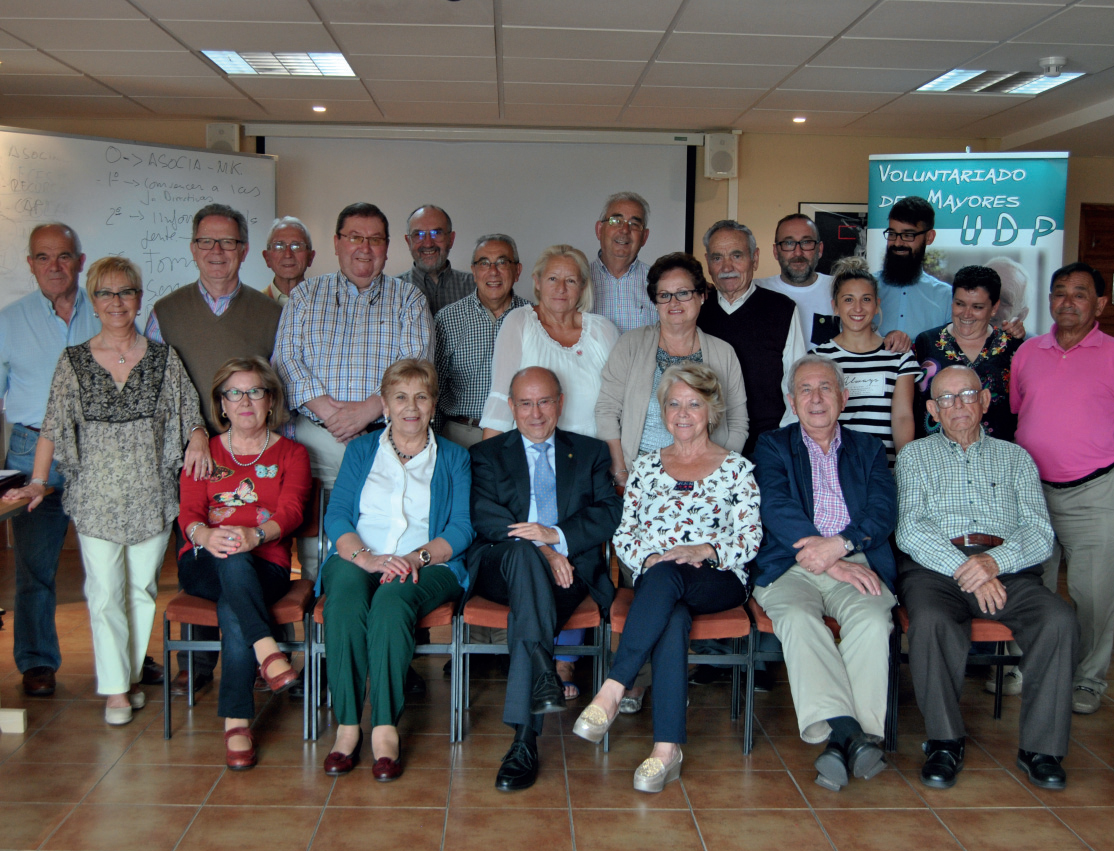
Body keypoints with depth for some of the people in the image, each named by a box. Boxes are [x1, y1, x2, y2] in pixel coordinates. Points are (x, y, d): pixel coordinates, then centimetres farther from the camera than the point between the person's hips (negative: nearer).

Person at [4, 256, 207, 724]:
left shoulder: (164, 359, 4)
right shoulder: (73, 361, 4)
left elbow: (190, 416, 9)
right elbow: (53, 428, 5)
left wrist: (198, 438, -13)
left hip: (152, 495, 1)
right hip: (95, 496, 0)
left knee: (142, 589, 8)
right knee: (104, 592, -2)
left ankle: (133, 674, 23)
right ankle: (115, 688, 8)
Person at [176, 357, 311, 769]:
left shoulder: (291, 454, 14)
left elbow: (290, 511, -5)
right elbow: (189, 512, 2)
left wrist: (254, 536, -29)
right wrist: (205, 535, -25)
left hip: (265, 567, -1)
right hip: (204, 565, 1)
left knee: (232, 609, -33)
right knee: (232, 562, -36)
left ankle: (237, 721, -30)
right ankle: (268, 652, -43)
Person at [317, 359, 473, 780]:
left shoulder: (453, 458, 17)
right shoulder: (361, 449, 19)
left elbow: (461, 529, 4)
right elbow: (336, 516, 6)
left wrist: (417, 557, -15)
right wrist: (366, 557, -15)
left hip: (428, 567, -1)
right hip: (358, 560, 1)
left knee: (392, 599, -36)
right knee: (345, 596, -34)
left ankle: (385, 729, -35)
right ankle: (347, 726, -31)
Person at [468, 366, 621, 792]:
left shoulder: (591, 453, 22)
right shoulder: (487, 454, 19)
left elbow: (609, 513, 5)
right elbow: (485, 518, 1)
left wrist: (555, 535, -13)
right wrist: (539, 549, -15)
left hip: (568, 566, 0)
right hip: (500, 566, 0)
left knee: (527, 606, -32)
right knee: (523, 553, -36)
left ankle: (524, 740, -35)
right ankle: (545, 676, -47)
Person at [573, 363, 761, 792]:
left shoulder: (736, 468, 14)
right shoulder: (646, 465, 21)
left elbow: (750, 538, 3)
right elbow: (623, 534, 13)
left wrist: (705, 550, -16)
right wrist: (652, 556, -9)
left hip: (718, 581, -1)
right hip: (656, 578, 1)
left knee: (666, 579, -38)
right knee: (672, 618, -37)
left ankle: (612, 690, -42)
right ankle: (667, 748, -43)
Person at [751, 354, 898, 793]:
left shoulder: (868, 448, 23)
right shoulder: (773, 446, 17)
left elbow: (884, 511, 6)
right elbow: (777, 510, -1)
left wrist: (840, 545, -14)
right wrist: (834, 565, -12)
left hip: (856, 563, 1)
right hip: (790, 567, -1)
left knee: (871, 619, -32)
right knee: (797, 619, -34)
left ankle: (845, 739, -35)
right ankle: (849, 733, -42)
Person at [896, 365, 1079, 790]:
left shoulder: (1015, 457, 21)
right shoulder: (915, 455, 17)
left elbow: (1040, 535, 8)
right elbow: (910, 531, 1)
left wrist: (995, 561, -14)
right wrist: (964, 570, -14)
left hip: (1007, 567, 2)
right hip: (934, 565, -1)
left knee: (1059, 620, -28)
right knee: (930, 622, -34)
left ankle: (1041, 747, -15)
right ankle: (945, 742, -17)